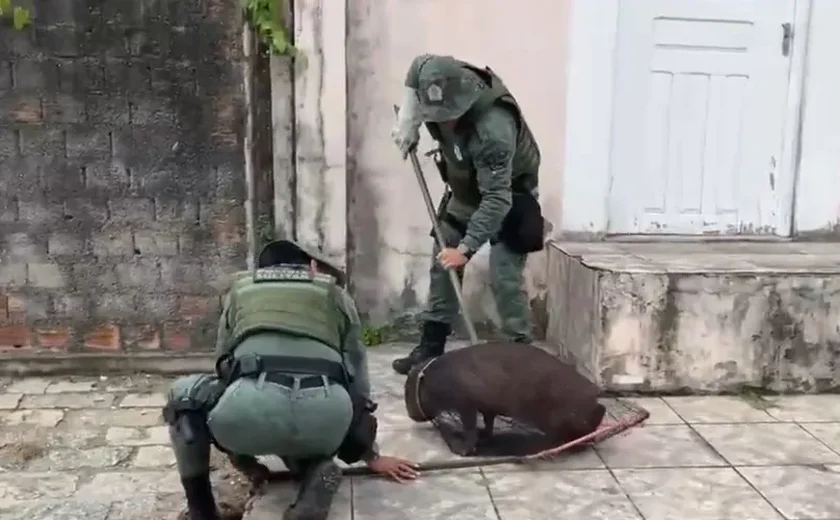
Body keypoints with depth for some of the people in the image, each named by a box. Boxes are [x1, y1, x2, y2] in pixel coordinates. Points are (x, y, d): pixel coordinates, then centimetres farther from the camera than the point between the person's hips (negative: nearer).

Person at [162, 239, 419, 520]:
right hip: (326, 414, 2)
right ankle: (315, 472, 4)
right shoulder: (336, 294, 31)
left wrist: (241, 457, 45)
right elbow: (357, 382, 32)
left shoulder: (241, 289, 32)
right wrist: (372, 457, 42)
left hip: (252, 403, -1)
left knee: (182, 395, 31)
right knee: (295, 440, 39)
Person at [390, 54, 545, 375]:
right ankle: (430, 348, 16)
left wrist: (466, 248, -40)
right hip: (465, 191, 7)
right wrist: (408, 122, -8)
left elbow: (497, 199, -39)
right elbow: (418, 66, 4)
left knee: (504, 279, -14)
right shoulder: (440, 81, -21)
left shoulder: (493, 130, -41)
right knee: (442, 267, 7)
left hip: (508, 196, -7)